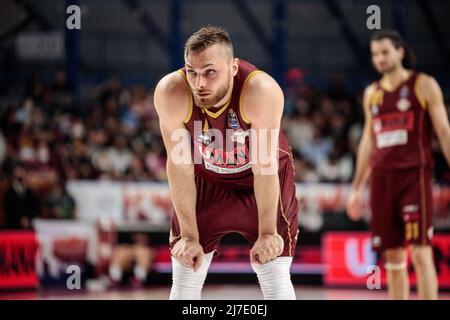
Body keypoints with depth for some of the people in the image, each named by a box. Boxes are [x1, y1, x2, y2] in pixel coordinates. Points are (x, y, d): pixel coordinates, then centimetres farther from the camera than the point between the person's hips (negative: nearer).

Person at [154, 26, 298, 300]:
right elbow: (180, 167, -20)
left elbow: (265, 167, -26)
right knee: (184, 282, -1)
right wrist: (189, 236, -16)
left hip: (265, 180, -2)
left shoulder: (262, 90, -37)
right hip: (206, 180, 2)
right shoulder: (171, 93, -30)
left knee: (276, 279, -8)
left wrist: (267, 233, -20)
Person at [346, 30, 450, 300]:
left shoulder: (424, 85, 1)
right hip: (382, 177, 5)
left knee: (420, 252, -13)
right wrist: (357, 188, 19)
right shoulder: (372, 93, 16)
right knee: (392, 257, 4)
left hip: (415, 175, -5)